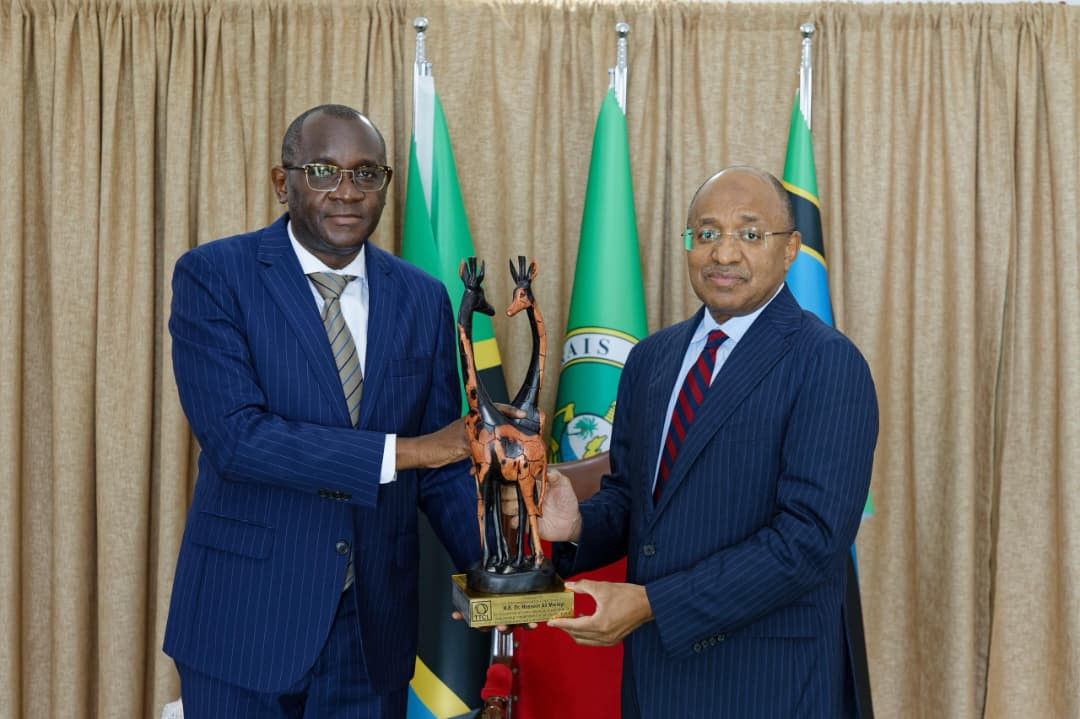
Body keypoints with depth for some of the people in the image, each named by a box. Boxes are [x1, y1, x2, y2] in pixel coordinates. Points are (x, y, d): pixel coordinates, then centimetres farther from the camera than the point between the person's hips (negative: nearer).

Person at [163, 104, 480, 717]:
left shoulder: (424, 299, 4)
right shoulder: (213, 276, -8)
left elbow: (443, 462, 6)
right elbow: (234, 436, -19)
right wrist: (401, 451, -20)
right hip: (246, 619, -3)